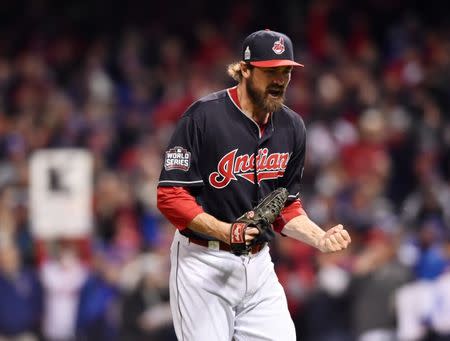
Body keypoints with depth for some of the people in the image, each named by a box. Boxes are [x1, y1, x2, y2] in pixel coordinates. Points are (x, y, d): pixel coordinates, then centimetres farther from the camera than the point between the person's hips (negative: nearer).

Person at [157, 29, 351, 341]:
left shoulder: (291, 127, 6)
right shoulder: (204, 116, -13)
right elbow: (170, 197, -14)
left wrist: (320, 238, -3)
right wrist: (222, 230, -27)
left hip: (258, 265, 6)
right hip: (204, 263, -6)